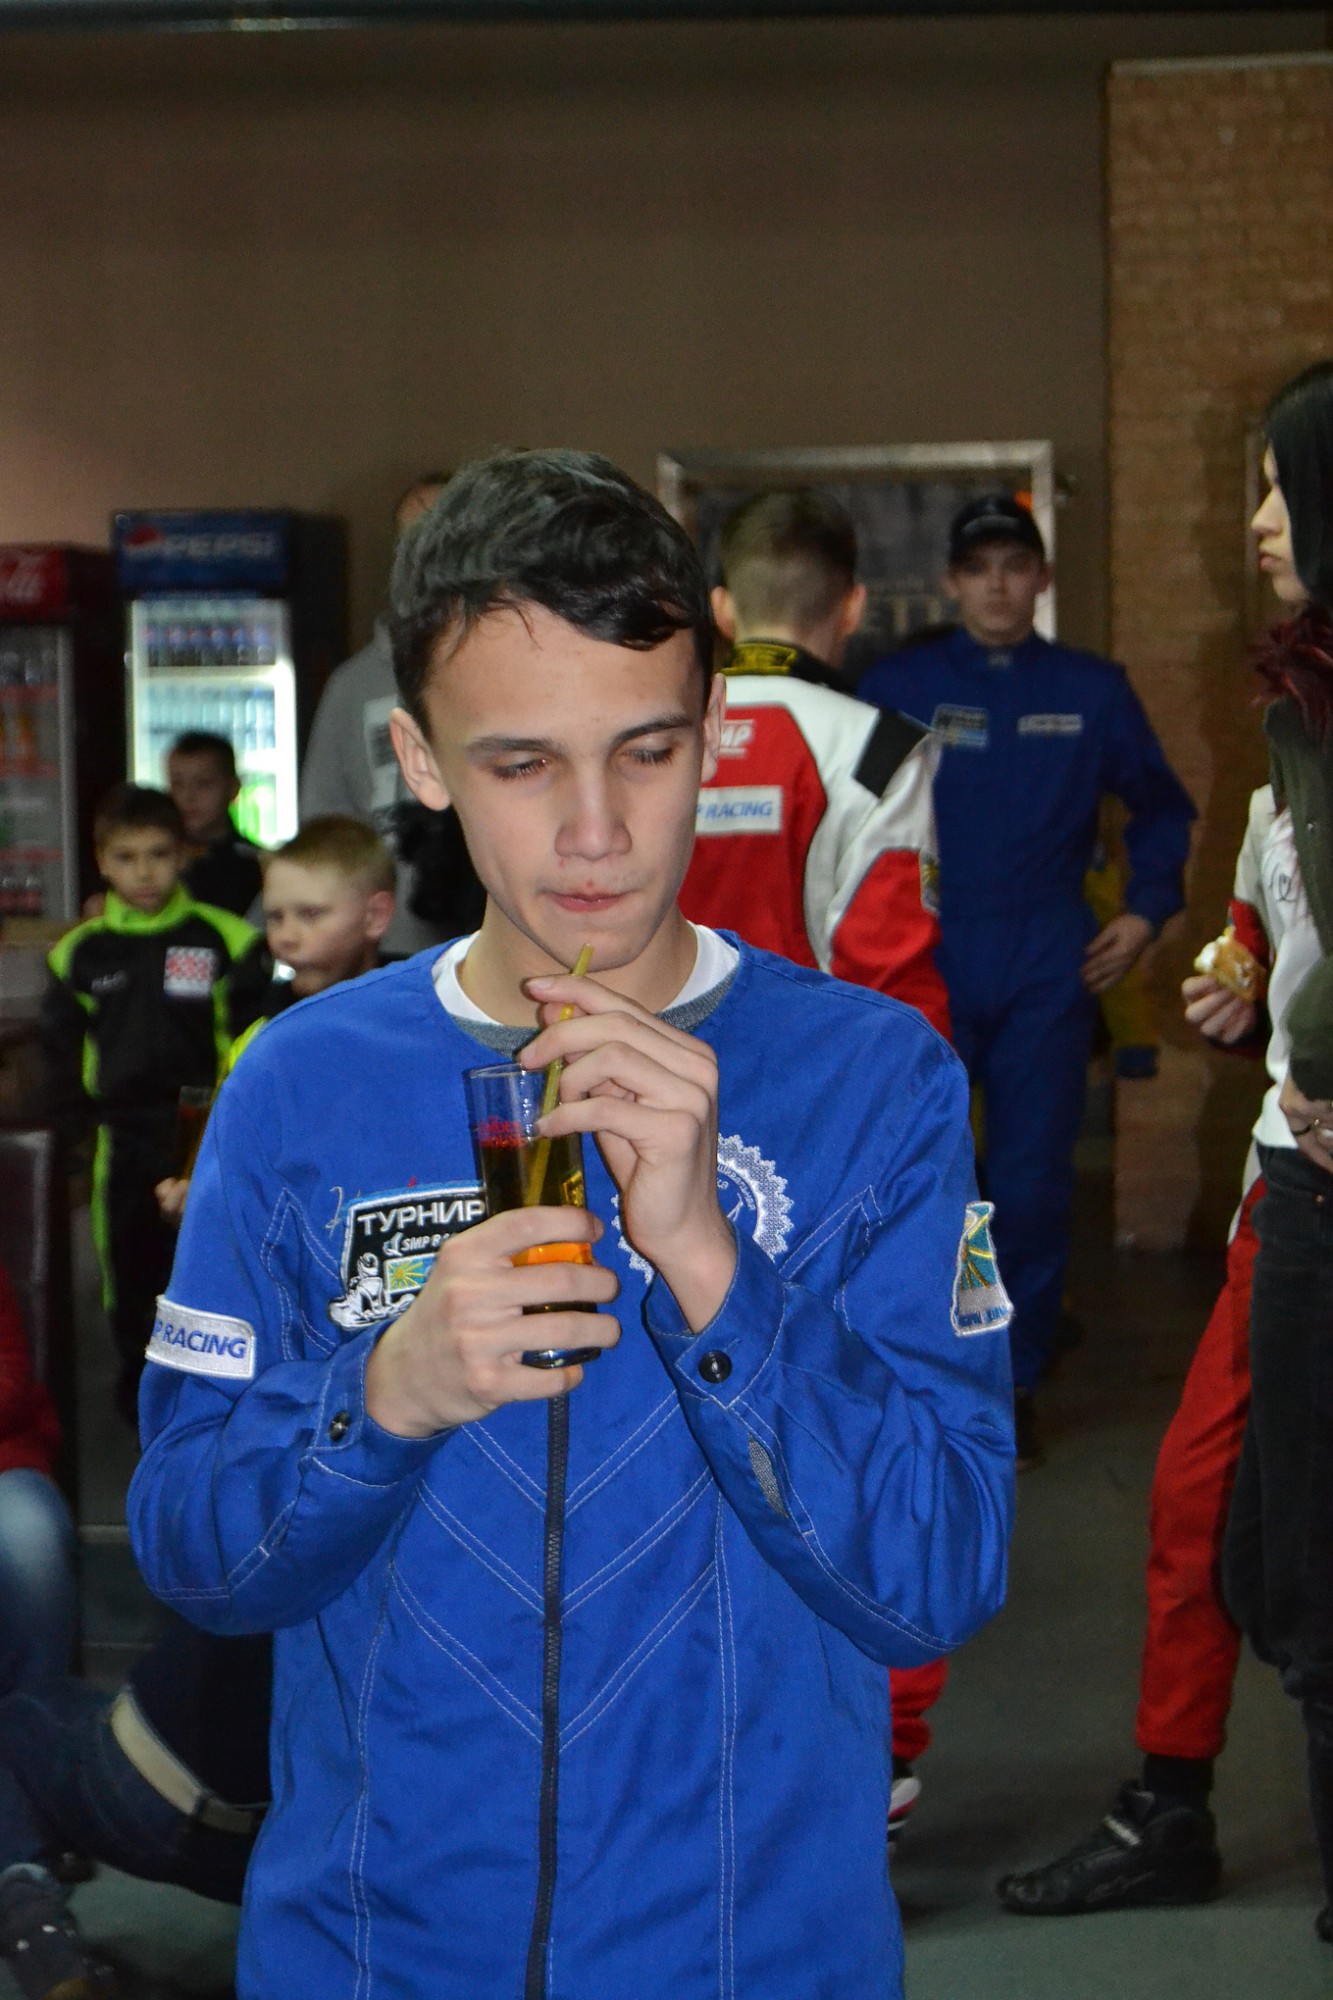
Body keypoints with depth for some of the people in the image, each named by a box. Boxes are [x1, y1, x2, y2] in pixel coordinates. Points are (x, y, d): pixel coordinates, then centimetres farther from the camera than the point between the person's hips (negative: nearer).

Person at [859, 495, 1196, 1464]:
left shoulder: (1094, 690, 7)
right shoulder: (899, 684, 4)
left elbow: (1161, 806, 16)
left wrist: (1146, 911, 6)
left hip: (1047, 970, 0)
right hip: (924, 968, 0)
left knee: (1033, 1182, 1)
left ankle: (1017, 1378, 14)